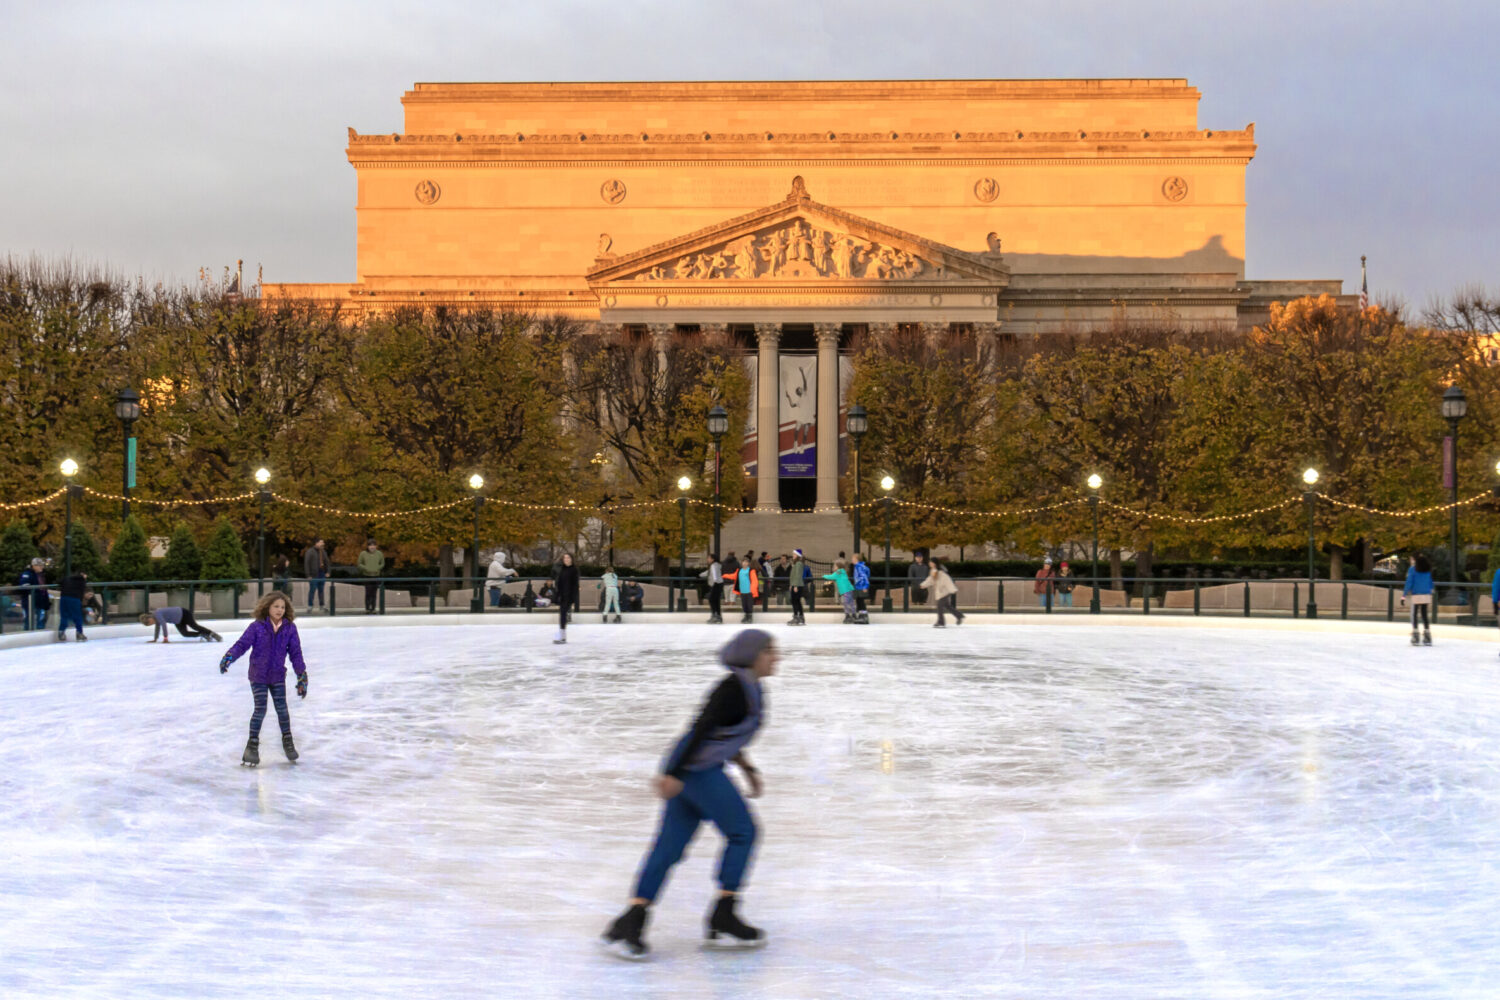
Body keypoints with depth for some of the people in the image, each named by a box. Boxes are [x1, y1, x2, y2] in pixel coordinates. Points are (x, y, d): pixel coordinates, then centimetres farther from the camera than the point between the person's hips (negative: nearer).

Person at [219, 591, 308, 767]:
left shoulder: (289, 628, -4)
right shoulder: (257, 627, -11)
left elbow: (295, 653, 0)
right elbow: (242, 643, -14)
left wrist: (302, 676, 1)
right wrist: (229, 657, -30)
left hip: (278, 676, 2)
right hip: (258, 675, -2)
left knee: (282, 708, 5)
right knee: (260, 709, -5)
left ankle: (287, 741, 26)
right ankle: (252, 744, 9)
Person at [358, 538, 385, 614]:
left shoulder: (379, 554, 5)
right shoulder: (363, 554, -1)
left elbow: (382, 564, 14)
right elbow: (359, 564, 4)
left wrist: (378, 568, -5)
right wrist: (366, 568, -11)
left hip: (376, 576, 2)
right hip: (367, 576, -2)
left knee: (374, 593, 4)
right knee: (368, 593, -8)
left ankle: (373, 609, 10)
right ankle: (367, 609, -1)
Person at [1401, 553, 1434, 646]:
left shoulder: (1412, 569, -6)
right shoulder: (1428, 570, 8)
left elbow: (1409, 583, -9)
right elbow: (1430, 583, 12)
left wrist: (1404, 596, -4)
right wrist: (1430, 598, 21)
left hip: (1416, 596, -4)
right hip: (1427, 596, 4)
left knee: (1414, 615, 3)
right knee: (1424, 615, 11)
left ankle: (1415, 637, -3)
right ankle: (1427, 637, 7)